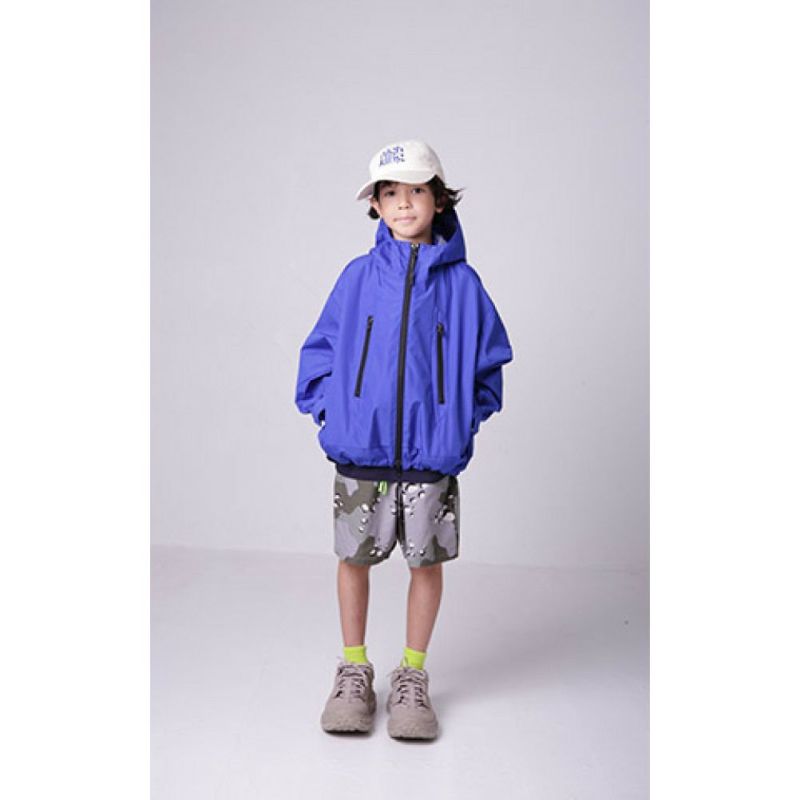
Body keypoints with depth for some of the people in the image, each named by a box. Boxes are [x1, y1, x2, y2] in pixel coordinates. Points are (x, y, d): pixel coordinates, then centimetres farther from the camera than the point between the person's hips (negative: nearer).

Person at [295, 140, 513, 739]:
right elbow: (321, 349, 8)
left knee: (428, 560, 9)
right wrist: (331, 408, -1)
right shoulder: (358, 277, 1)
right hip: (360, 450, 1)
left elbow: (490, 359, 8)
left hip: (432, 454, 0)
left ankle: (413, 675, 29)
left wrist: (465, 419, 0)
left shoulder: (460, 281, 0)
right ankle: (354, 670, 31)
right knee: (355, 557, 11)